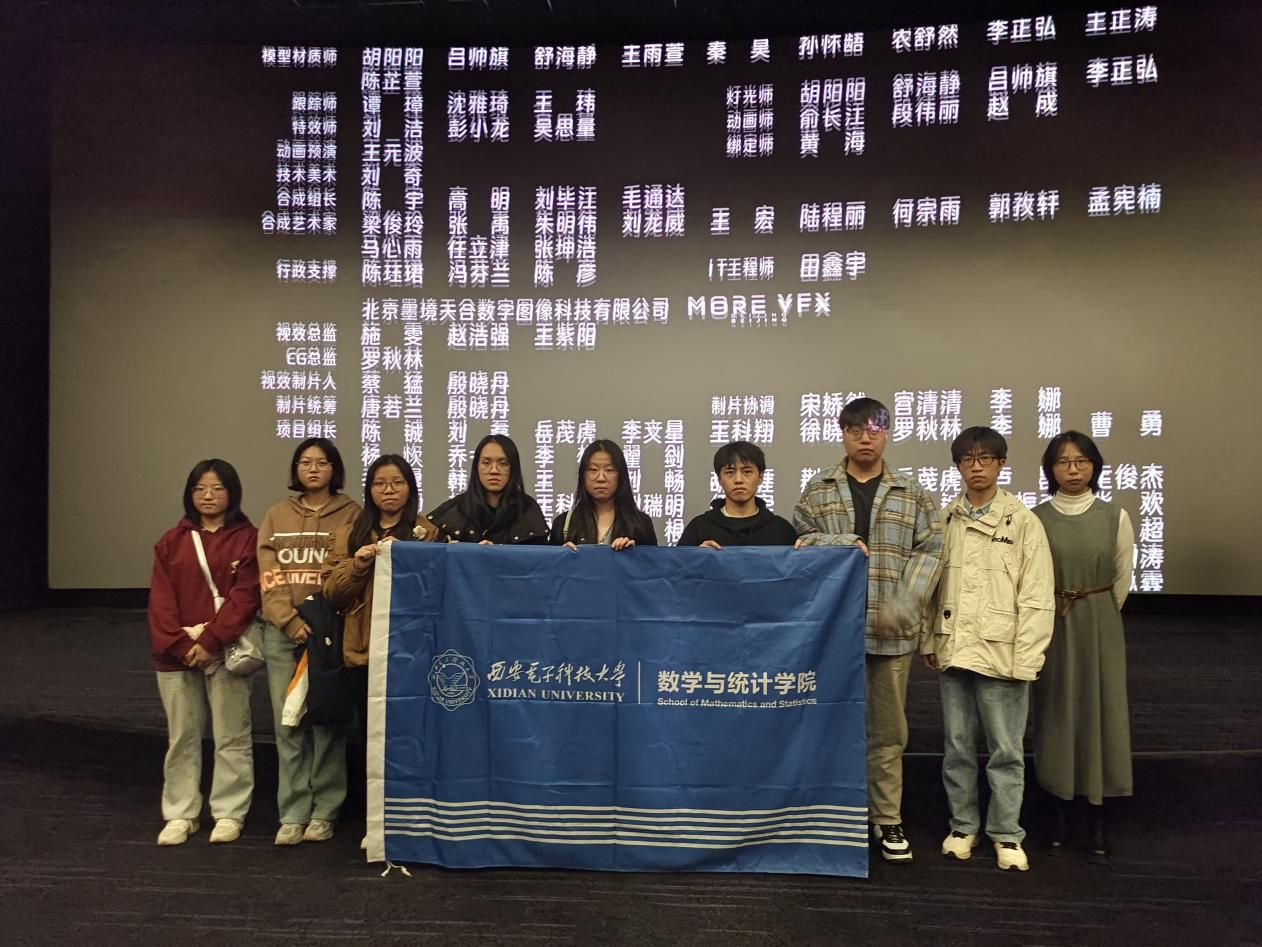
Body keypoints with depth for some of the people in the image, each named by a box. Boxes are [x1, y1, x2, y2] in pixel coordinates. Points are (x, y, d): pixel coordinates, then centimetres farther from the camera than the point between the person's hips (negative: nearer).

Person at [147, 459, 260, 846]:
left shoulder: (247, 538, -2)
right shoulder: (172, 541, 9)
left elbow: (245, 596, -10)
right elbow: (161, 599, 2)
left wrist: (209, 641, -17)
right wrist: (181, 645, -10)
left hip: (226, 652, -3)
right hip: (176, 654, 4)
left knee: (231, 738, 4)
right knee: (181, 738, 12)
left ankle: (229, 814, 15)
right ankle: (181, 814, 23)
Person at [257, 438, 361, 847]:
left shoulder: (350, 514, 3)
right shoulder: (276, 516, 13)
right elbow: (269, 575, 5)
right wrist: (290, 620, -9)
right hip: (282, 631, 3)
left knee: (326, 720, 0)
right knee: (287, 722, 4)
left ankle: (324, 812, 11)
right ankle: (292, 814, 11)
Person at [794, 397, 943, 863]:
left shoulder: (913, 494, 7)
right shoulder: (817, 490, 6)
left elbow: (930, 550, 1)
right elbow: (796, 541, -1)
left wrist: (904, 604, -10)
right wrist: (839, 543, -17)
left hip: (891, 633, 1)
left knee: (888, 729, 10)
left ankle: (887, 819, 23)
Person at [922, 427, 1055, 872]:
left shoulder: (1023, 522, -4)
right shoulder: (944, 520, 7)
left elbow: (1036, 597, -6)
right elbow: (931, 584, 9)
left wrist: (1026, 658, -10)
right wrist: (930, 641, 6)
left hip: (1001, 653, -3)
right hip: (953, 650, 3)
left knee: (1006, 750, 6)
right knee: (957, 746, 13)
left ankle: (1006, 833, 20)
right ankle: (962, 825, 27)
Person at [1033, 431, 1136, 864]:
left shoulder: (1115, 517, -2)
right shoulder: (1036, 518, -3)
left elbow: (1122, 579, 7)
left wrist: (1097, 615, 11)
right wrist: (1055, 612, 6)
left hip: (1100, 625, 0)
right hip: (1051, 625, 0)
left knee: (1101, 712, 3)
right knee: (1056, 713, 6)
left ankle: (1099, 820, 13)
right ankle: (1060, 812, 18)